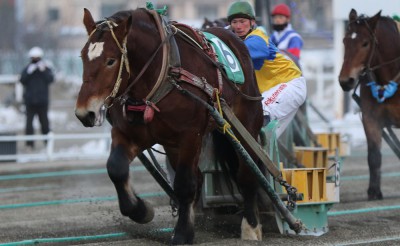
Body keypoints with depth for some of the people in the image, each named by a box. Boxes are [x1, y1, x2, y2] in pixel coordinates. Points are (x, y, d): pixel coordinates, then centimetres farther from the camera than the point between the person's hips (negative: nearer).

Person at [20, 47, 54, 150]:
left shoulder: (46, 68, 5)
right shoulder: (27, 69, 6)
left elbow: (50, 79, -10)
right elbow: (22, 80, -6)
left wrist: (44, 71, -22)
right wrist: (29, 72, -19)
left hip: (42, 101, 0)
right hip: (30, 101, 0)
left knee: (44, 121, 4)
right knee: (29, 121, -4)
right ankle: (29, 143, -2)